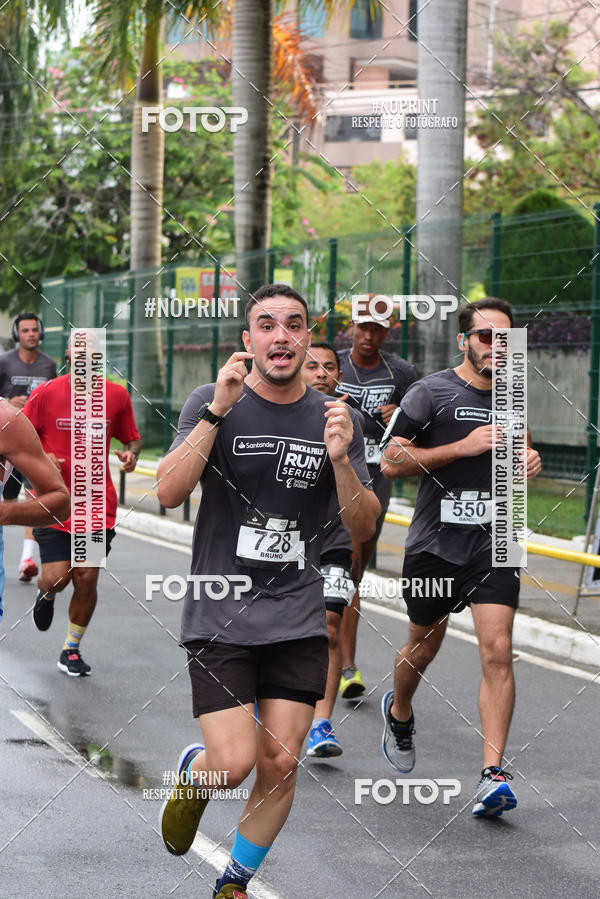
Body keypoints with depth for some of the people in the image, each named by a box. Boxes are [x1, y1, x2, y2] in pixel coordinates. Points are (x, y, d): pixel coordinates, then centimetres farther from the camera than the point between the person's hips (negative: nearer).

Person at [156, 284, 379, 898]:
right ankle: (193, 774, 26)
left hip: (298, 620, 3)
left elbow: (363, 528, 5)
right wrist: (218, 410, -23)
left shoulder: (333, 418, 6)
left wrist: (340, 460, -13)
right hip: (219, 615, -3)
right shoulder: (212, 403, -3)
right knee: (234, 764, -11)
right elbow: (169, 493, -15)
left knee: (279, 764, 0)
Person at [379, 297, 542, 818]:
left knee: (498, 652, -12)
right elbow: (391, 462, -11)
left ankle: (493, 776, -12)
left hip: (493, 545, 2)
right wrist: (463, 447, -18)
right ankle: (399, 712, 48)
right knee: (424, 647, 15)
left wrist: (528, 461, 5)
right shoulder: (432, 393, -6)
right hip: (435, 544, -2)